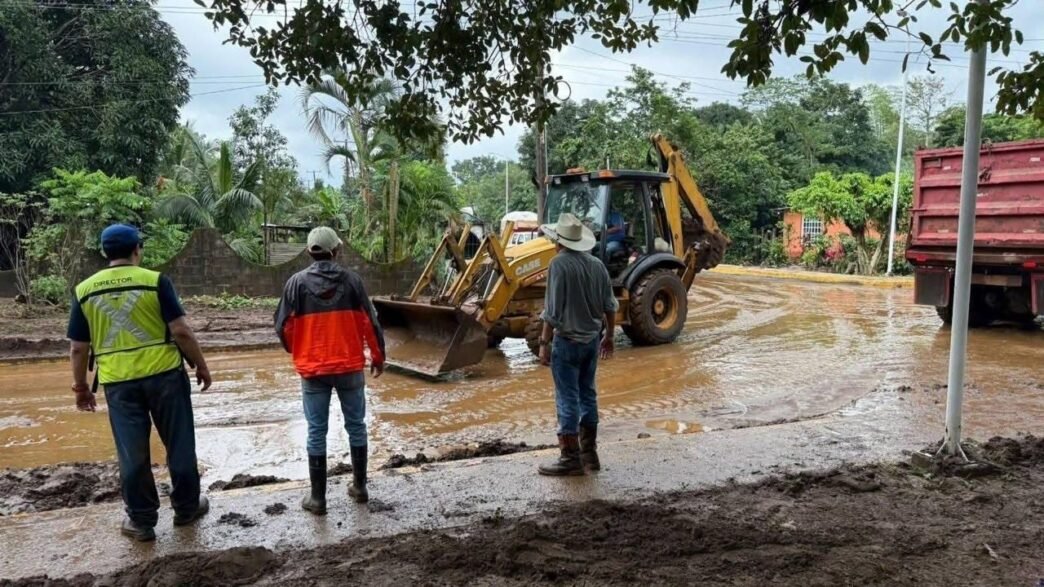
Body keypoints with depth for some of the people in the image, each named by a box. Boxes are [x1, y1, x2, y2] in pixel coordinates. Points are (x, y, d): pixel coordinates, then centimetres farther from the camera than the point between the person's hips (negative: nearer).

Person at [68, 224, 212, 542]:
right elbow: (181, 331, -11)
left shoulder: (84, 290, 4)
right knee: (179, 444, 13)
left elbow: (78, 349, 6)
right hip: (164, 374, -2)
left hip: (118, 381, 2)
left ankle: (141, 521, 19)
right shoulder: (155, 281, -6)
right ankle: (186, 508, 24)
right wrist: (201, 365, 1)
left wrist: (81, 387, 17)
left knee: (132, 453, 10)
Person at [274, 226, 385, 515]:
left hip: (313, 369, 0)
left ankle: (318, 498, 11)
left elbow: (284, 326, -2)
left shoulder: (297, 282, -5)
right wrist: (378, 356, 11)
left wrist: (296, 353, 18)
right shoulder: (351, 279, -4)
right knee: (356, 426, 15)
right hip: (350, 366, 1)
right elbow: (370, 322, -2)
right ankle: (359, 487, 24)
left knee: (317, 432, 6)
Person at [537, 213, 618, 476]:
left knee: (568, 400, 0)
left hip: (568, 340, -7)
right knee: (588, 395, 15)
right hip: (592, 339, 7)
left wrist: (544, 342, -11)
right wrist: (609, 336, 21)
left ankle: (571, 458, 4)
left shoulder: (559, 263, -14)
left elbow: (553, 310, -17)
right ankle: (589, 452, 23)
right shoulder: (596, 264, 5)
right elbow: (610, 306, 10)